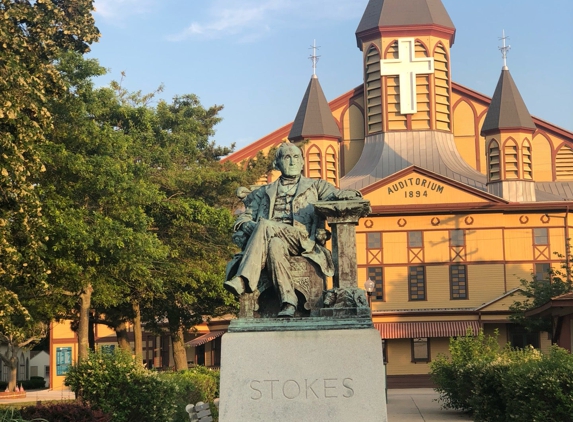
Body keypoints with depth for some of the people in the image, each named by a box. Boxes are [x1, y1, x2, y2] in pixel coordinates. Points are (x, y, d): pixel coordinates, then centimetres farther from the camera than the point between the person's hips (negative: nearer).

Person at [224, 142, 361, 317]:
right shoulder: (265, 192, 30)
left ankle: (243, 281, -43)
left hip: (302, 240, -2)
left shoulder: (315, 186, 27)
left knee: (264, 226, -32)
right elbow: (244, 217, 23)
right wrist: (249, 226, -4)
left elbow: (337, 195, 11)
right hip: (274, 237, 2)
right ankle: (288, 301, -46)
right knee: (274, 245, -37)